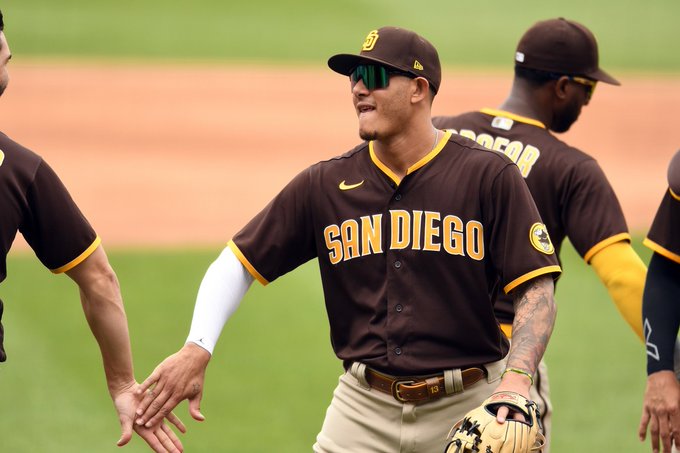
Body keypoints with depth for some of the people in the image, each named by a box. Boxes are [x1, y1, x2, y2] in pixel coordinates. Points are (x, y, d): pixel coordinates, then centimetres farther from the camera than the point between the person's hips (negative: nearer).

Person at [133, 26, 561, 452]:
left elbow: (536, 290, -9)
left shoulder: (489, 176, -5)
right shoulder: (325, 184, 4)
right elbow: (238, 263, 6)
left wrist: (516, 380, -25)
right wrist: (197, 350, -9)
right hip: (365, 408, 3)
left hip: (467, 408, -2)